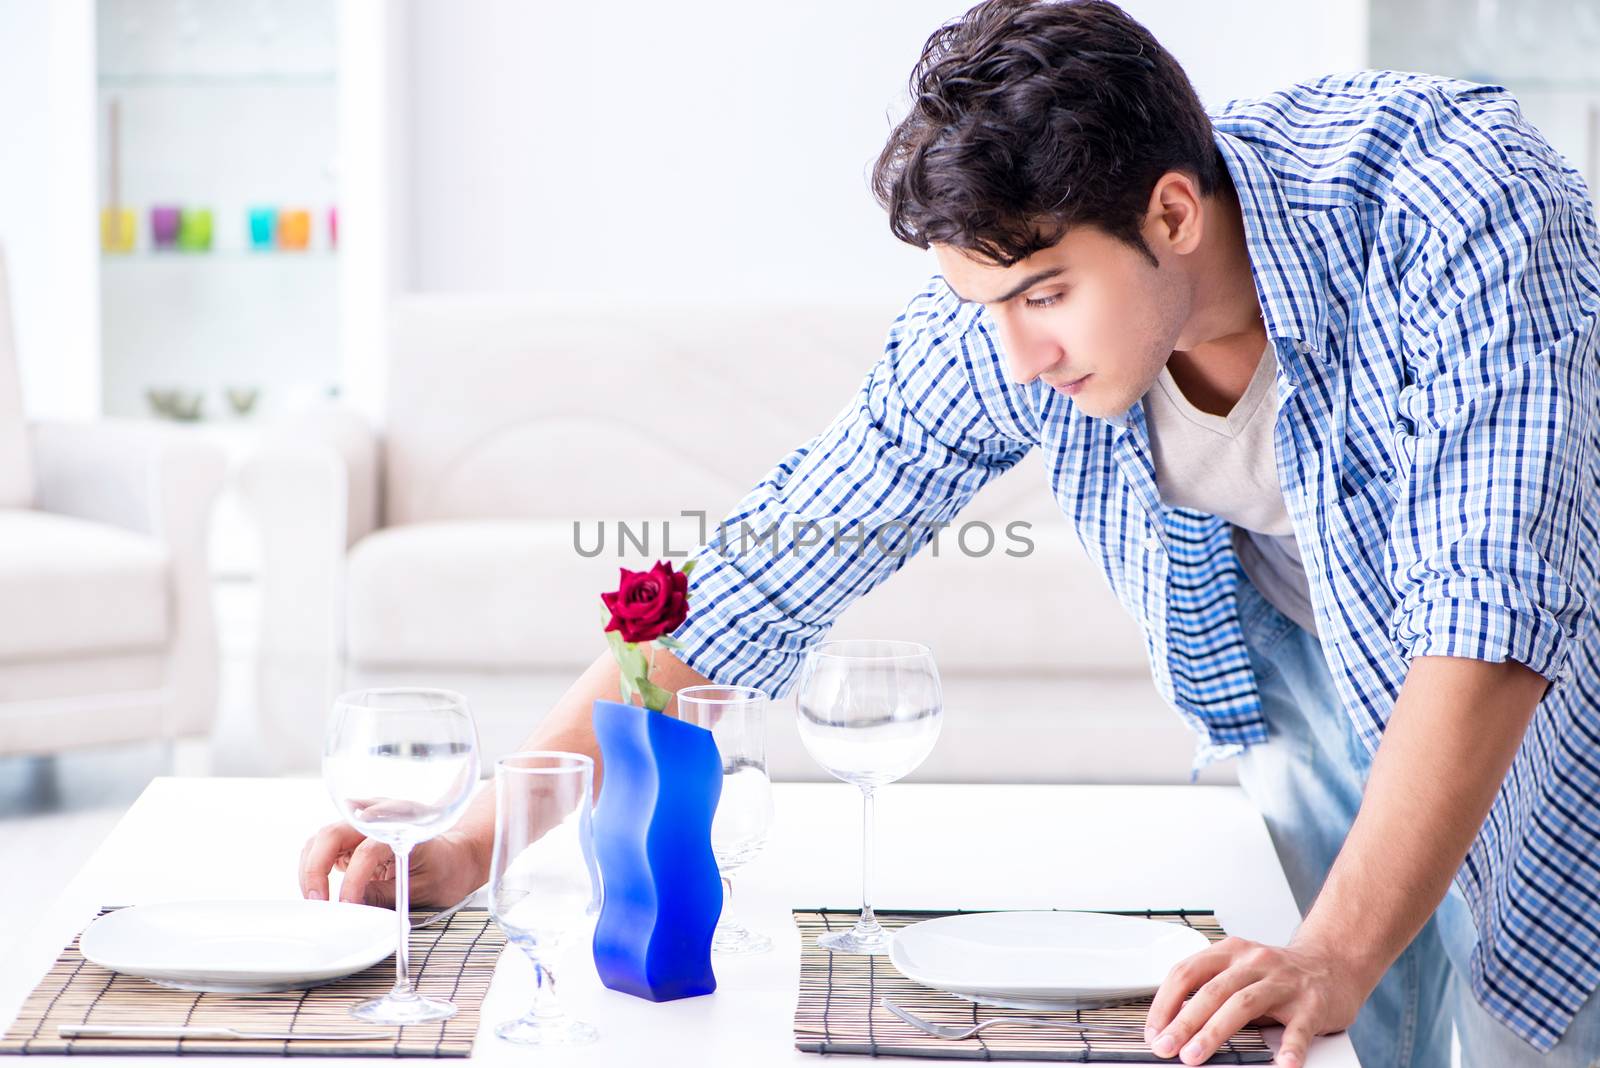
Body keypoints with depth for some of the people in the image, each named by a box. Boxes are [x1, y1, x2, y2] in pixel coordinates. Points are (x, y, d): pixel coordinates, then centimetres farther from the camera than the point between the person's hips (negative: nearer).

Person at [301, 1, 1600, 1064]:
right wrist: (473, 844, -24)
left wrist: (1338, 954, -51)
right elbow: (761, 578, -19)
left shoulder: (1449, 201, -35)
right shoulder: (999, 331, -22)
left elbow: (1485, 621, -41)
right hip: (1313, 680, 3)